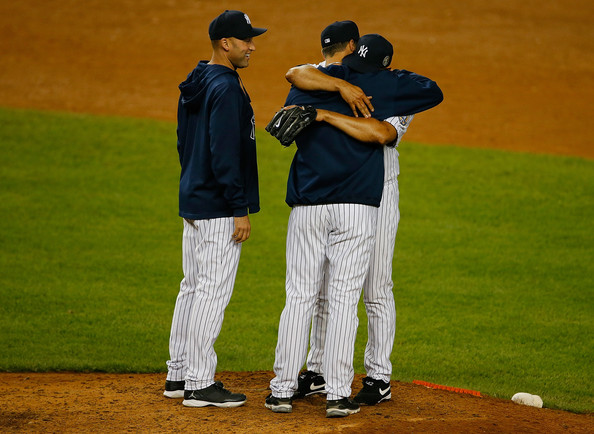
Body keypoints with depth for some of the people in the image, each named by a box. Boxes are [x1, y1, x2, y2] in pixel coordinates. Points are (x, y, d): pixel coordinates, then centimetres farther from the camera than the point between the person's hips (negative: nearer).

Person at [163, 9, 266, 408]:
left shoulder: (195, 86, 13)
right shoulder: (226, 88, -17)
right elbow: (224, 153, -22)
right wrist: (240, 210, -20)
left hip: (193, 201, 10)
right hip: (219, 208, -10)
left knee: (193, 288, 14)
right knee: (213, 291, -7)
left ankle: (178, 375, 19)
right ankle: (199, 384, -5)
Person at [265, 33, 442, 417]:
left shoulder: (305, 85, 11)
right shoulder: (382, 86, 1)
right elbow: (433, 92, 10)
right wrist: (402, 77, 26)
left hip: (306, 205, 3)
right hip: (358, 206, -2)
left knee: (300, 297, 6)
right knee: (345, 298, 0)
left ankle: (283, 390, 5)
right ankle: (338, 394, -3)